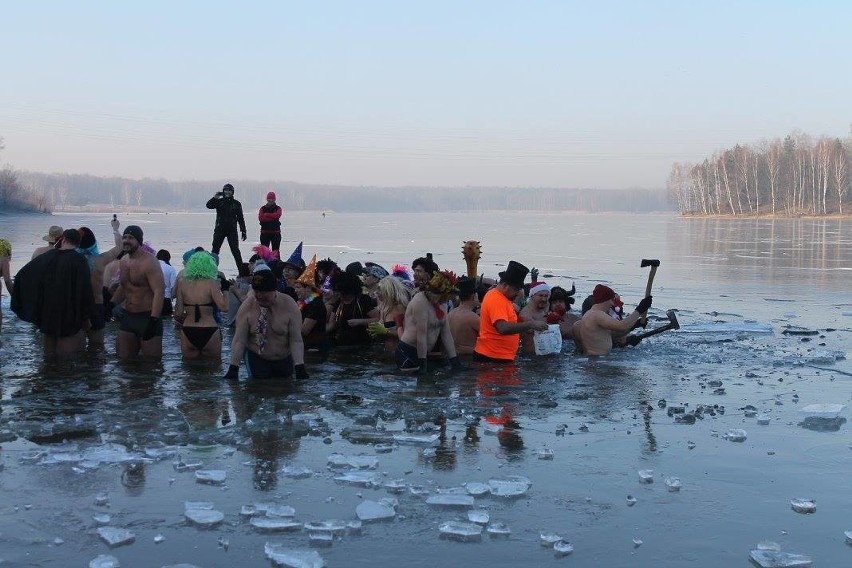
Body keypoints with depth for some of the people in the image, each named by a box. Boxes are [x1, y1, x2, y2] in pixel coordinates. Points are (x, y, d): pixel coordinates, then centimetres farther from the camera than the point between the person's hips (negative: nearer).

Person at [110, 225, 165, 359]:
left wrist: (153, 321, -29)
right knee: (123, 358, 8)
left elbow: (159, 291, -21)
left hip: (147, 317, -8)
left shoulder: (149, 262, -13)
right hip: (128, 317, 8)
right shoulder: (123, 261, 12)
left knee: (152, 362, -6)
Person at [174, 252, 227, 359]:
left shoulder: (183, 283, 2)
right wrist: (221, 289, 0)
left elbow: (178, 312, 2)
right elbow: (223, 306, -14)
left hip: (187, 333, 3)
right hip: (208, 332, -3)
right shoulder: (211, 283, -8)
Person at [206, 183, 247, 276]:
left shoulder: (236, 204, 6)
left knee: (235, 250, -5)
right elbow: (209, 205, -10)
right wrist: (215, 197, -23)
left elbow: (240, 219, 7)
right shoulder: (219, 201, 6)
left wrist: (243, 231, 3)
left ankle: (241, 270, -3)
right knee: (215, 249, 2)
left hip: (232, 230, -1)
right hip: (220, 230, 1)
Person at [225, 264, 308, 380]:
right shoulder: (247, 306, -13)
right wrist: (233, 368, -18)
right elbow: (239, 340, -13)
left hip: (284, 361, 0)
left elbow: (296, 340, -17)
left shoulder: (289, 305, -15)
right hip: (256, 359, 0)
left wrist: (300, 368, -25)